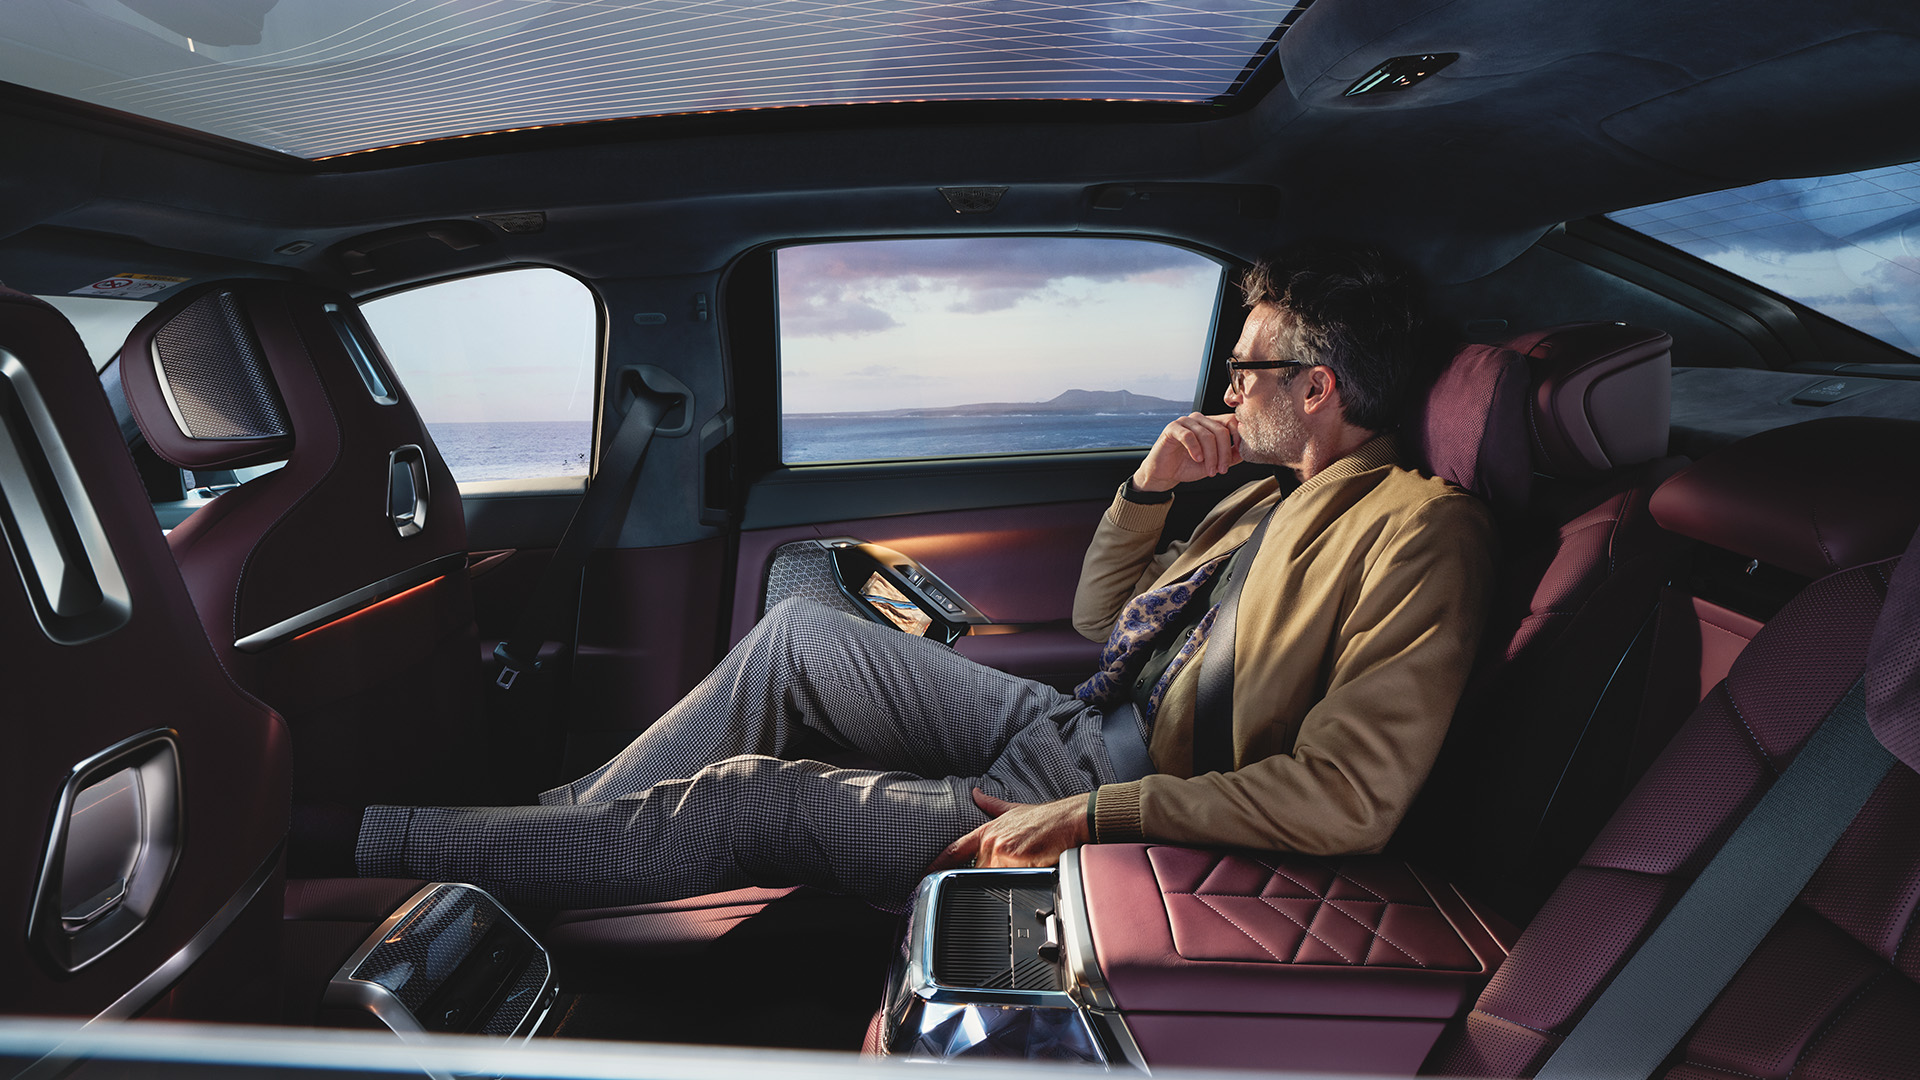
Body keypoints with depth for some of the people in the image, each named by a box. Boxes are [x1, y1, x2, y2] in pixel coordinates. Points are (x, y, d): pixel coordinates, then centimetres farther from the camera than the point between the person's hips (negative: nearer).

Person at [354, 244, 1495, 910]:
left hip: (1123, 808, -8)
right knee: (797, 633, 3)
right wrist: (1147, 490, 3)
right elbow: (1102, 617, 19)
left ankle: (363, 839, 5)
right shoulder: (1271, 493, 13)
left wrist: (1094, 816, -26)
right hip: (1062, 728, 8)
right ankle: (573, 814, 14)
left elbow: (1348, 798, -25)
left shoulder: (1422, 529, -15)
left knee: (741, 799, -11)